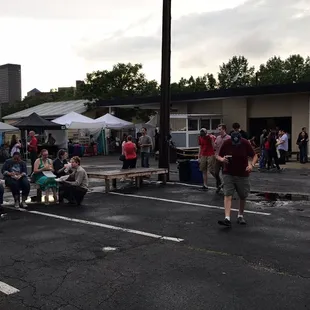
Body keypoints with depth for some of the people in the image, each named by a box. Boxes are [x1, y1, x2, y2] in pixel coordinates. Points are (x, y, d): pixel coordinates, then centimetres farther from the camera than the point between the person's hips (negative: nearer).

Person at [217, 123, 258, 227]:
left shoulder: (246, 143, -13)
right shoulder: (226, 143, -12)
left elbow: (255, 156, -6)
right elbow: (219, 156, -1)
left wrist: (251, 164, -25)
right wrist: (222, 159, -24)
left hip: (242, 174, 1)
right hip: (228, 174, -1)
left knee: (243, 197, 11)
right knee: (228, 195, -13)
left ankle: (240, 216, 31)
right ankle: (227, 219, -19)